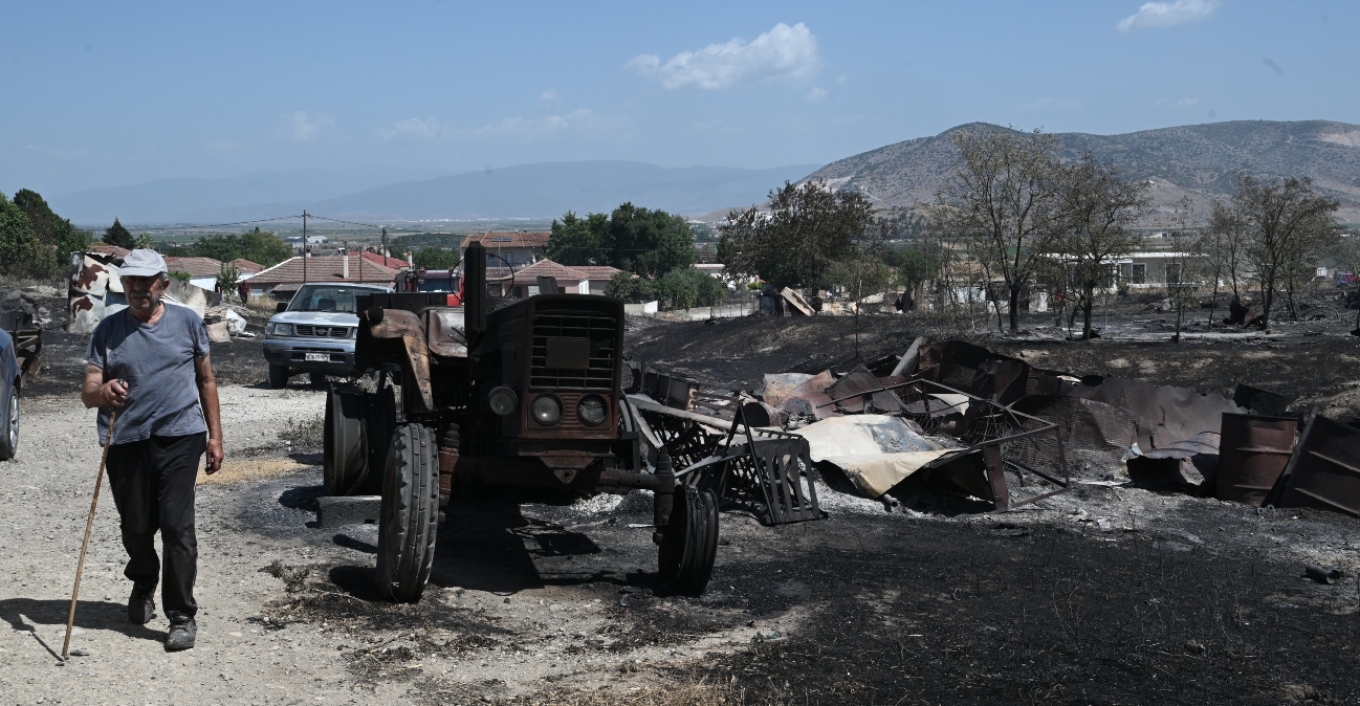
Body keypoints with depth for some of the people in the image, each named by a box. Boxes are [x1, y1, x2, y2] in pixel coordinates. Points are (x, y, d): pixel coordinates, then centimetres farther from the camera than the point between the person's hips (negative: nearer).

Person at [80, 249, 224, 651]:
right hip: (125, 441, 2)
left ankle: (182, 616, 2)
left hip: (179, 437, -2)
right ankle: (143, 584, 43)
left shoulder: (187, 323, 5)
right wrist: (103, 392, -25)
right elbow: (88, 394, 0)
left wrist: (214, 435, 8)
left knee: (177, 527, -7)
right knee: (135, 528, 12)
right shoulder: (108, 330, 5)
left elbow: (206, 380, 12)